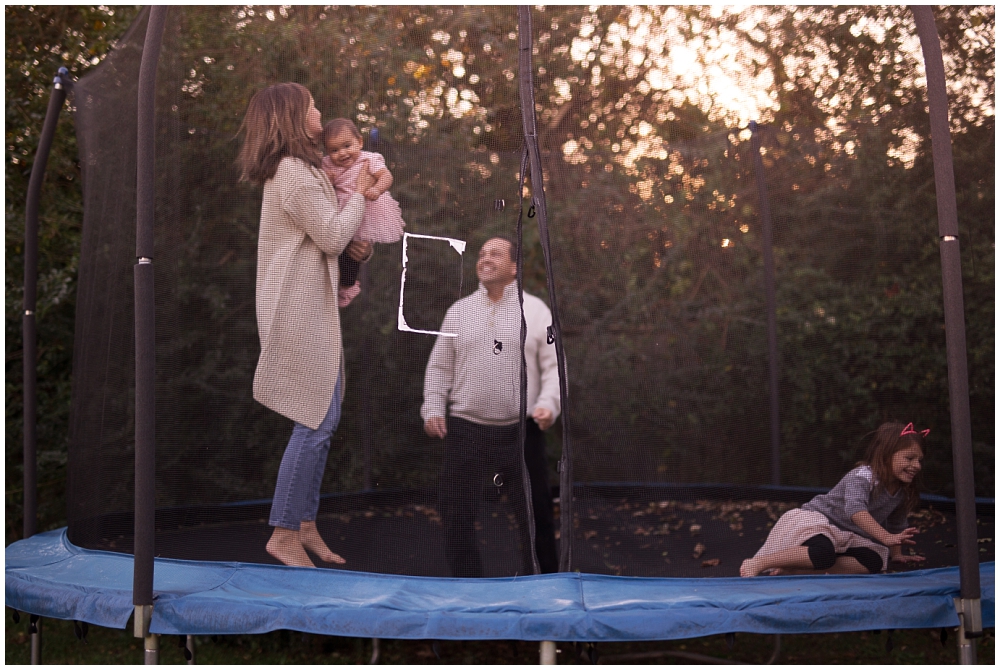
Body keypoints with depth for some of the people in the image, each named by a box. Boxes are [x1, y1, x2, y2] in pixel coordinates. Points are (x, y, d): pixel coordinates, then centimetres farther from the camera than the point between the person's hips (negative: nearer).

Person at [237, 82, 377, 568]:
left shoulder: (298, 170, 20)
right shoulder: (293, 172, -14)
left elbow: (325, 238, 24)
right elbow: (332, 236, -16)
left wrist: (352, 245, 4)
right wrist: (359, 194, -2)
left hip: (310, 308, 11)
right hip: (300, 310, -11)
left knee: (322, 419, 12)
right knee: (316, 421, -10)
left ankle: (305, 525, 18)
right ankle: (284, 533, -2)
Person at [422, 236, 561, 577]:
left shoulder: (535, 310, 4)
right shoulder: (458, 311, 10)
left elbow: (554, 365, 1)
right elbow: (439, 366, 11)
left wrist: (549, 403, -13)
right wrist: (433, 409, 2)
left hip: (521, 429, -1)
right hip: (466, 428, 1)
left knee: (534, 510, 6)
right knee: (456, 510, 0)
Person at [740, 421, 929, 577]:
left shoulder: (901, 492, 6)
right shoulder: (862, 476, -20)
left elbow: (896, 525, 26)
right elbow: (855, 510, -38)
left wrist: (896, 554, 29)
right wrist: (886, 537, -43)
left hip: (845, 536, 9)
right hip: (814, 520, -9)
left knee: (874, 562, -18)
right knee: (824, 554, -39)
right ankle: (756, 564, -30)